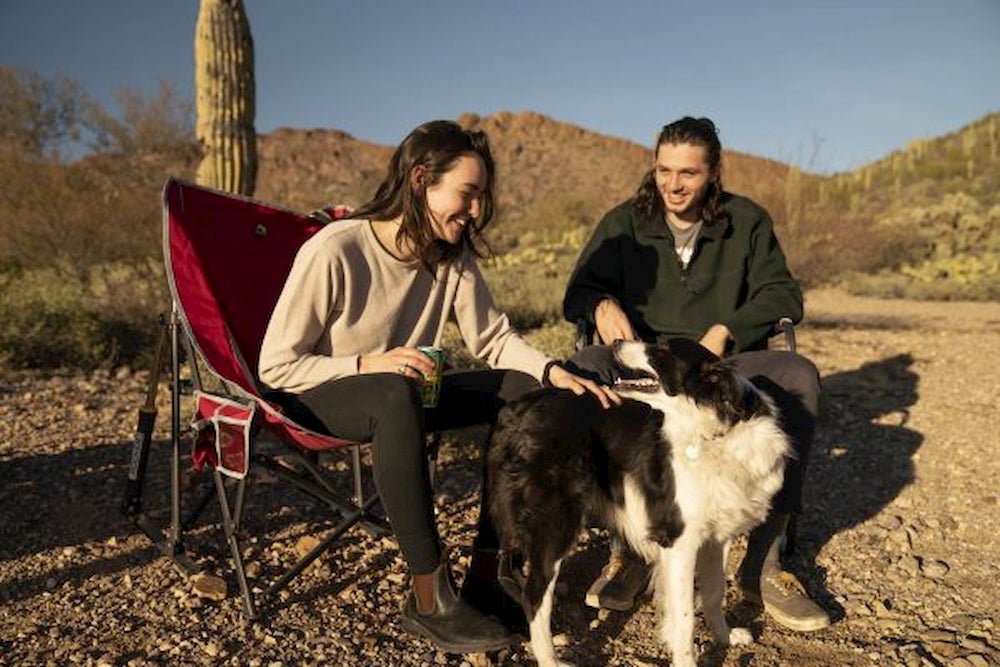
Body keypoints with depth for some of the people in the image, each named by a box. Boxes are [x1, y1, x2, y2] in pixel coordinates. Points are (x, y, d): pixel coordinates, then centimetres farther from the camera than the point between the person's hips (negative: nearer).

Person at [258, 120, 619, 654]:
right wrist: (367, 364, -31)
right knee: (396, 394, -40)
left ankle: (486, 575, -9)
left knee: (524, 388, -12)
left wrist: (554, 372, -18)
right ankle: (430, 600, -29)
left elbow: (492, 338, -1)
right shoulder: (333, 251, -23)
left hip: (398, 397, 6)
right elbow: (277, 366, -18)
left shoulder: (453, 256, -5)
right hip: (314, 398, -6)